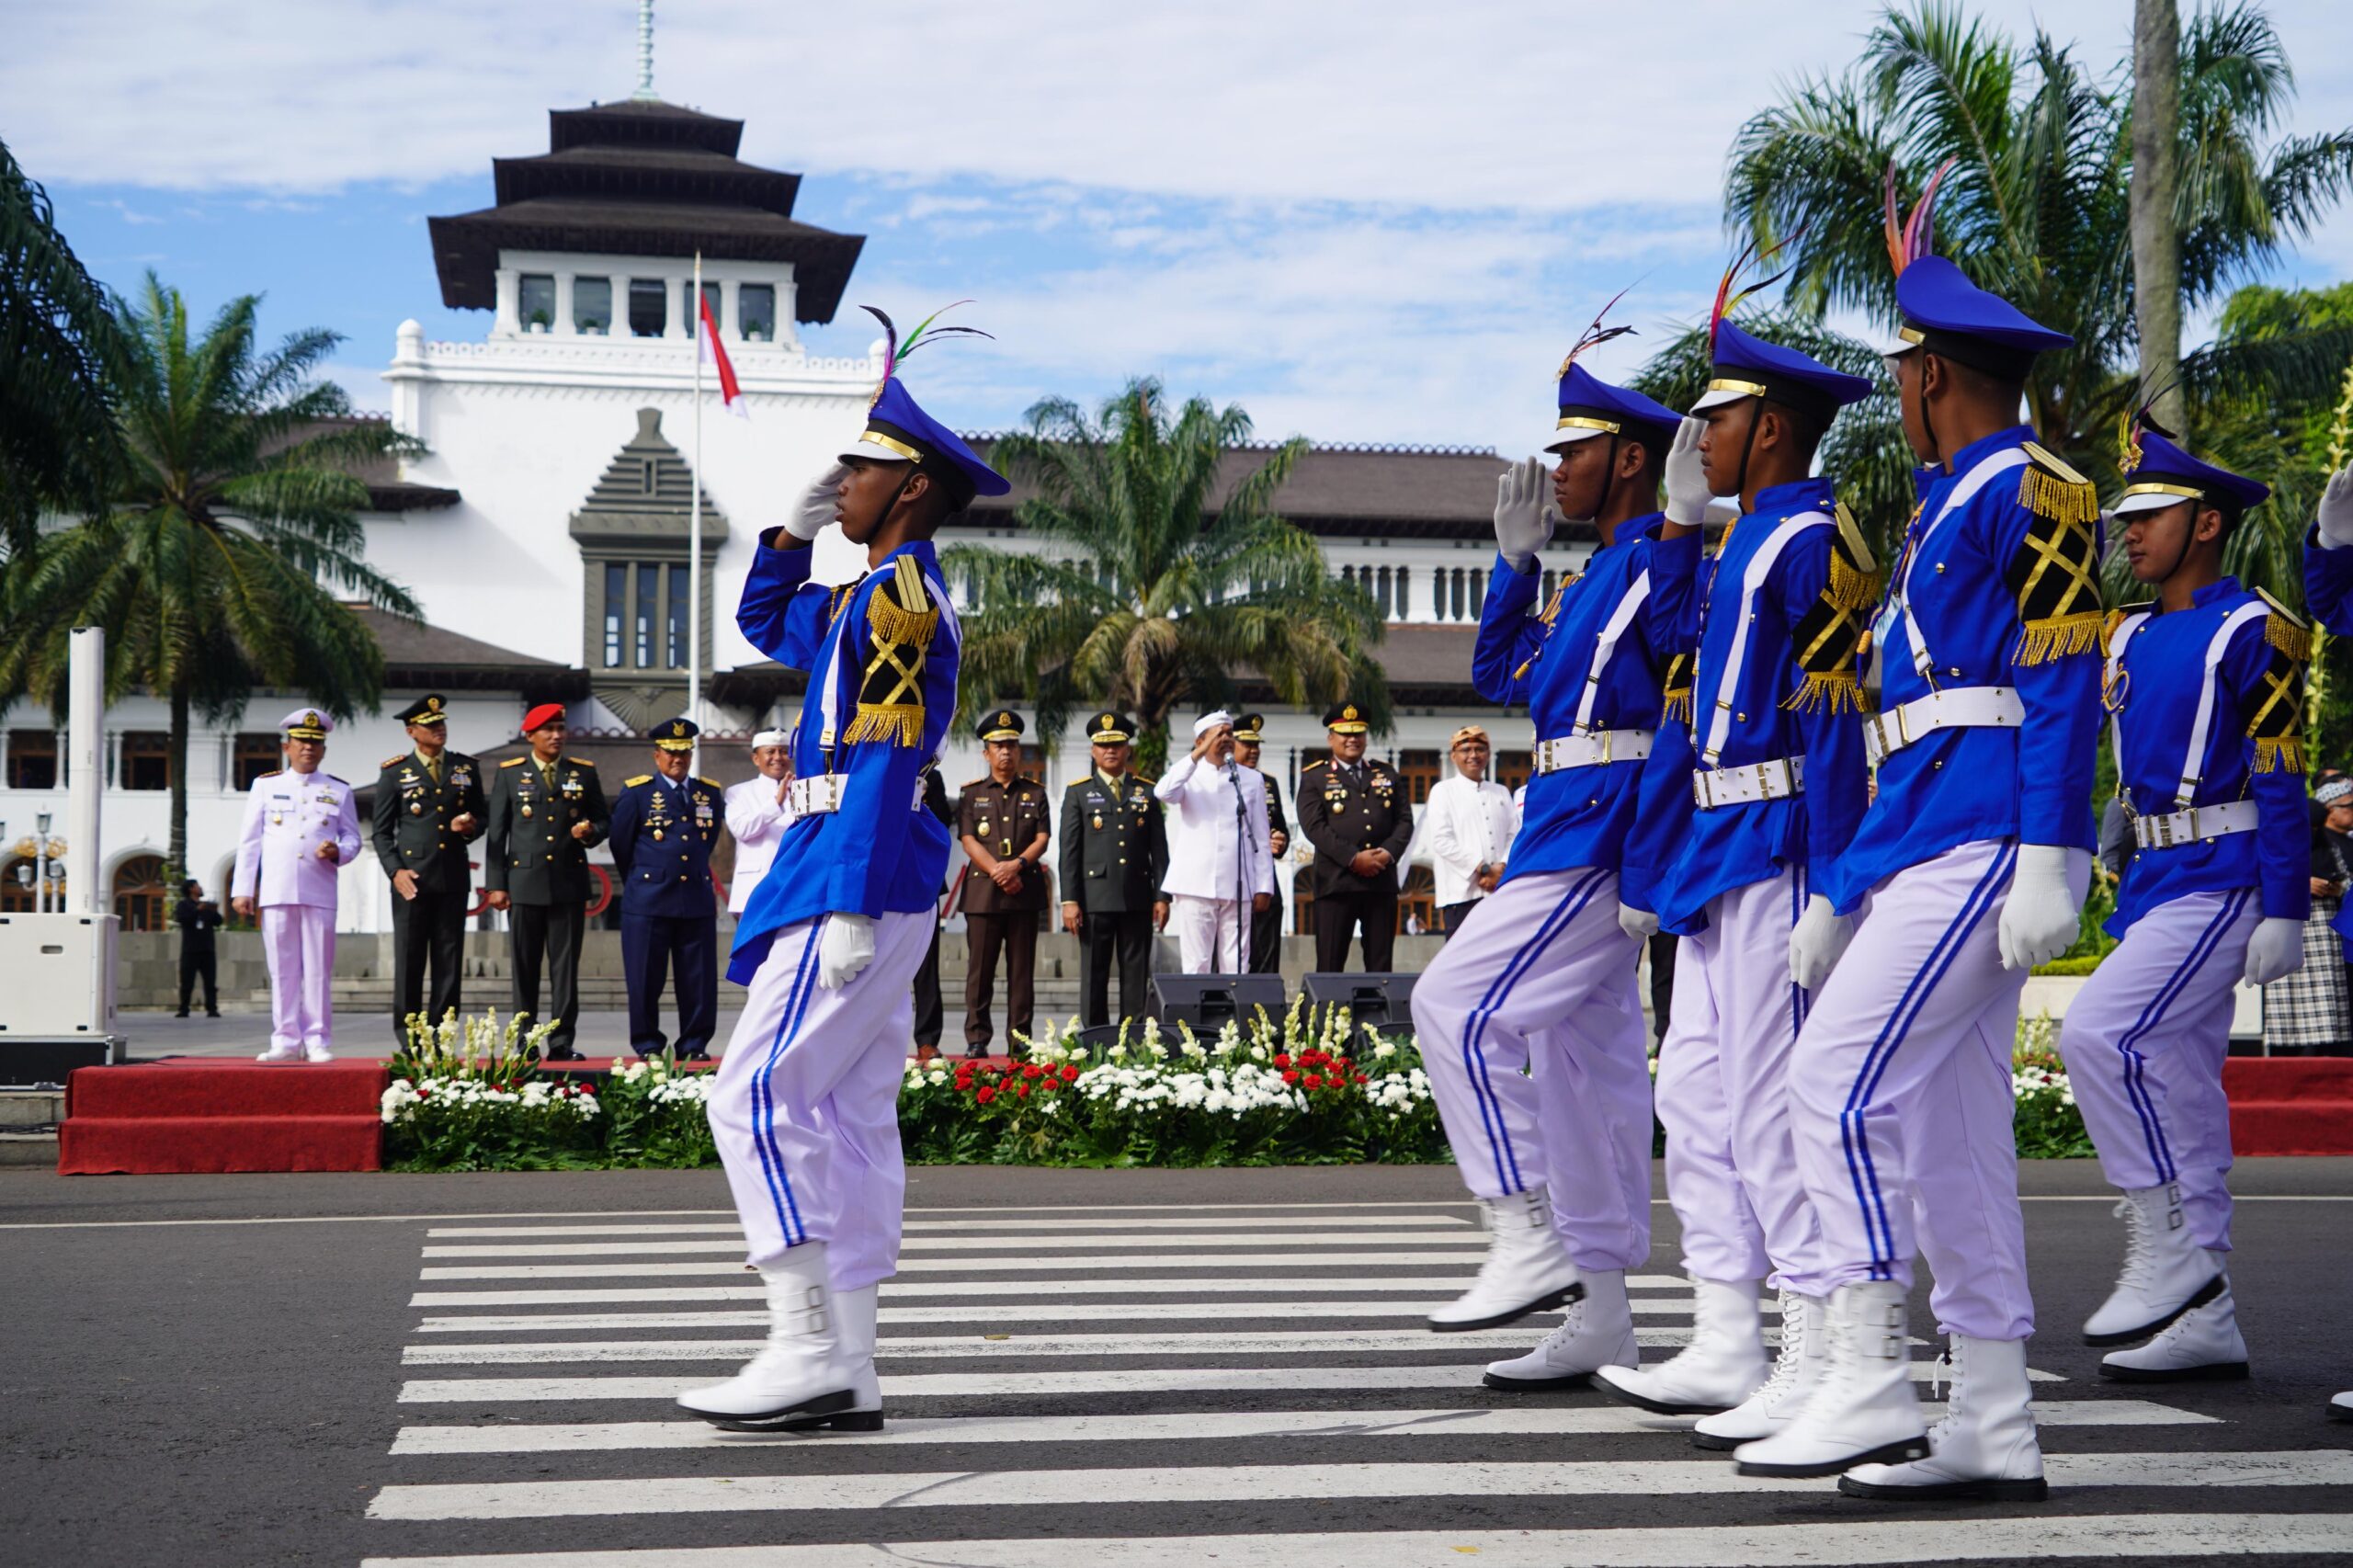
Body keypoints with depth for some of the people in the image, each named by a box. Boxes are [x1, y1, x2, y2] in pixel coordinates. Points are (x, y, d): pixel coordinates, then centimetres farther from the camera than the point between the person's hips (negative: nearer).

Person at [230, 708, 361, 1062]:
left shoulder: (339, 791, 13)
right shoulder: (265, 786, 12)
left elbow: (353, 838, 14)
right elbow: (249, 840, 10)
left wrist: (338, 853, -10)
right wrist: (242, 890, 2)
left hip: (320, 893, 0)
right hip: (276, 892, 0)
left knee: (319, 970, -2)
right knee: (282, 970, 1)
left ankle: (318, 1041, 3)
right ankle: (286, 1041, 6)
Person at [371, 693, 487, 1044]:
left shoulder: (467, 768, 12)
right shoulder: (394, 772, 4)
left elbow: (482, 817, 19)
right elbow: (380, 830, 4)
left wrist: (470, 828, -5)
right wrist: (395, 871, -9)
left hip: (454, 877, 3)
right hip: (412, 878, -3)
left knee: (449, 961, 3)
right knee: (409, 960, -2)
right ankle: (408, 1038, 3)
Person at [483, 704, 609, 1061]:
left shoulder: (584, 773, 9)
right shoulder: (509, 774, 6)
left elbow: (604, 820, 15)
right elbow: (496, 832, 5)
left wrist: (591, 832, -9)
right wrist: (495, 884, 0)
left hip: (569, 882, 1)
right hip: (525, 883, -1)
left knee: (565, 965, 0)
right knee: (525, 968, 2)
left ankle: (562, 1042, 3)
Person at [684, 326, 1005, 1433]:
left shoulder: (901, 593, -11)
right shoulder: (874, 594, 19)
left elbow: (887, 757, -19)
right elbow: (765, 622, 36)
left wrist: (850, 906, -23)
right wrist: (797, 527, 22)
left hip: (857, 879, -10)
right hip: (864, 883, 10)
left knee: (757, 1097, -11)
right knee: (848, 1117, 8)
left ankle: (806, 1348, -12)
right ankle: (845, 1371, 10)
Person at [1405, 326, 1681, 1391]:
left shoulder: (1658, 560, -9)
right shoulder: (1596, 575, 20)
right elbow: (1500, 675, 25)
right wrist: (1517, 555, 19)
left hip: (1601, 830, -10)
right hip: (1564, 830, 10)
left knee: (1456, 1006, -12)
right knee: (1581, 1061, 9)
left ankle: (1530, 1239, -8)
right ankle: (1599, 1319, 12)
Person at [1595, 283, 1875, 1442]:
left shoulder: (1812, 539, -13)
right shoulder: (1744, 543, 16)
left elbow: (1835, 728, -19)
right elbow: (1676, 633, 32)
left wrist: (1825, 892, -23)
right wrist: (1679, 514, 22)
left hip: (1776, 856, -10)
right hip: (1715, 858, 10)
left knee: (1773, 1102, -8)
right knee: (1695, 1096, 12)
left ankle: (1816, 1375, -2)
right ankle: (1727, 1350, 18)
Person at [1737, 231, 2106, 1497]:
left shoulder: (2031, 488, -7)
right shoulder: (1945, 506, 23)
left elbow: (2064, 681, -16)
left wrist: (2048, 862, -23)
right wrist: (1842, 889, 24)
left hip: (1985, 840, -10)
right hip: (1924, 836, 10)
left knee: (1839, 1077, -15)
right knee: (1947, 1123, 7)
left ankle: (1868, 1385, -11)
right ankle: (1992, 1429, 11)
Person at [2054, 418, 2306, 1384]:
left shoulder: (2252, 632, -9)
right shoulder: (2131, 636, 15)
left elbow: (2280, 780, -12)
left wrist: (2285, 913, -15)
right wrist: (2124, 906, 19)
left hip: (2221, 881, -8)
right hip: (2152, 879, 8)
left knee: (2099, 1034, -20)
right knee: (2181, 1091, 7)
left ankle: (2167, 1245, -8)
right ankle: (2203, 1323, 11)